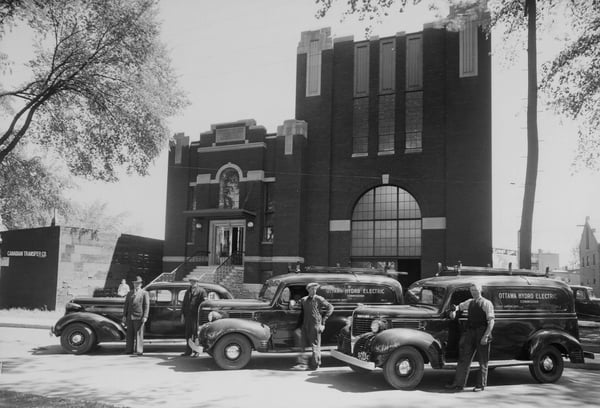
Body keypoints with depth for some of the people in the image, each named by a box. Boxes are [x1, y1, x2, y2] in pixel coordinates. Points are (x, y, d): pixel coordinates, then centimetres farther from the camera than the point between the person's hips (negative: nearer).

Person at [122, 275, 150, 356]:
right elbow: (126, 305, 15)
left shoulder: (144, 293, 2)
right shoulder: (129, 293, 16)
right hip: (130, 317, 4)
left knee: (139, 334, -5)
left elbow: (146, 306, -3)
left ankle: (139, 350, -3)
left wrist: (145, 317, -11)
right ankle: (129, 350, 12)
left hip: (139, 317, -4)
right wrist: (124, 315, 7)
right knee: (129, 334, 6)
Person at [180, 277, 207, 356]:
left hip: (196, 316, -6)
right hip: (188, 316, 6)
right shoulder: (187, 292, 19)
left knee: (196, 333, -3)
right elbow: (184, 304, 21)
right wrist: (182, 315, 14)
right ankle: (188, 351, 16)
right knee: (188, 334, 8)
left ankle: (196, 351, 3)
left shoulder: (201, 291, 0)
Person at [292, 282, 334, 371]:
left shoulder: (319, 299, -3)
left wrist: (323, 320, -2)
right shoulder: (303, 300, 11)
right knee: (302, 344, 4)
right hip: (305, 325, 5)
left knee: (315, 345, 1)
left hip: (315, 325, -5)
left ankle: (315, 364, 10)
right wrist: (299, 327, 15)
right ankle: (302, 363, 11)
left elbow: (330, 307, 0)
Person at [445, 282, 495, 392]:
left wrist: (486, 336, -21)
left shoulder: (486, 303, -6)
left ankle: (481, 385, 17)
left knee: (482, 361, 6)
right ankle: (458, 384, 11)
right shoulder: (469, 302, 12)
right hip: (469, 333, 6)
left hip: (482, 333, -6)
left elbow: (491, 321, -12)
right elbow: (459, 306, 31)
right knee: (464, 359, 6)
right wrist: (454, 310, 8)